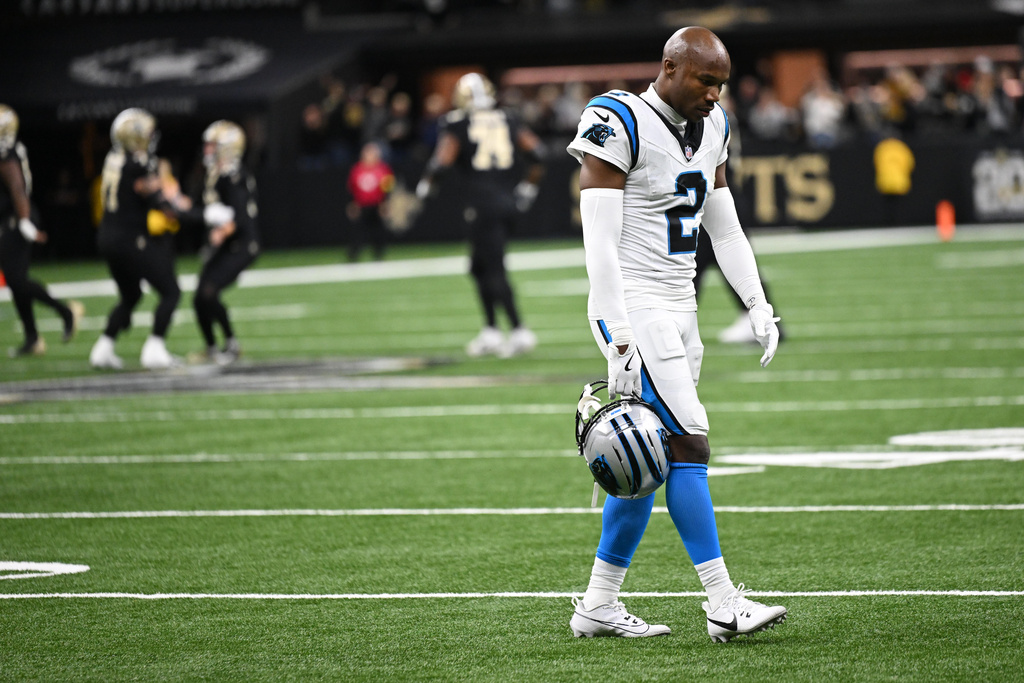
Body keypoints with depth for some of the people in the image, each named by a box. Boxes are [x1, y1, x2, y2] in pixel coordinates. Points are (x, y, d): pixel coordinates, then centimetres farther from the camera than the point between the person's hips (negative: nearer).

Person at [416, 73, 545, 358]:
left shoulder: (457, 123, -2)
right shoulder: (508, 120, 12)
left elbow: (442, 160, -12)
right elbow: (536, 152, 5)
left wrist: (426, 184, 6)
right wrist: (528, 187, 16)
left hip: (482, 205, -6)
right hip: (507, 201, 6)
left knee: (495, 270, -6)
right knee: (480, 267, 18)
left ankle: (519, 331, -14)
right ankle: (490, 331, 15)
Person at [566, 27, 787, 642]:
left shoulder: (710, 129, 11)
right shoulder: (621, 126, -14)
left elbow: (725, 229, 21)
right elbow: (600, 244, -17)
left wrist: (759, 307, 14)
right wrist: (620, 342, -22)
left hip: (678, 310, 8)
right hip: (633, 309, -8)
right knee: (689, 445, -14)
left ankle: (599, 604, 15)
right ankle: (724, 603, -14)